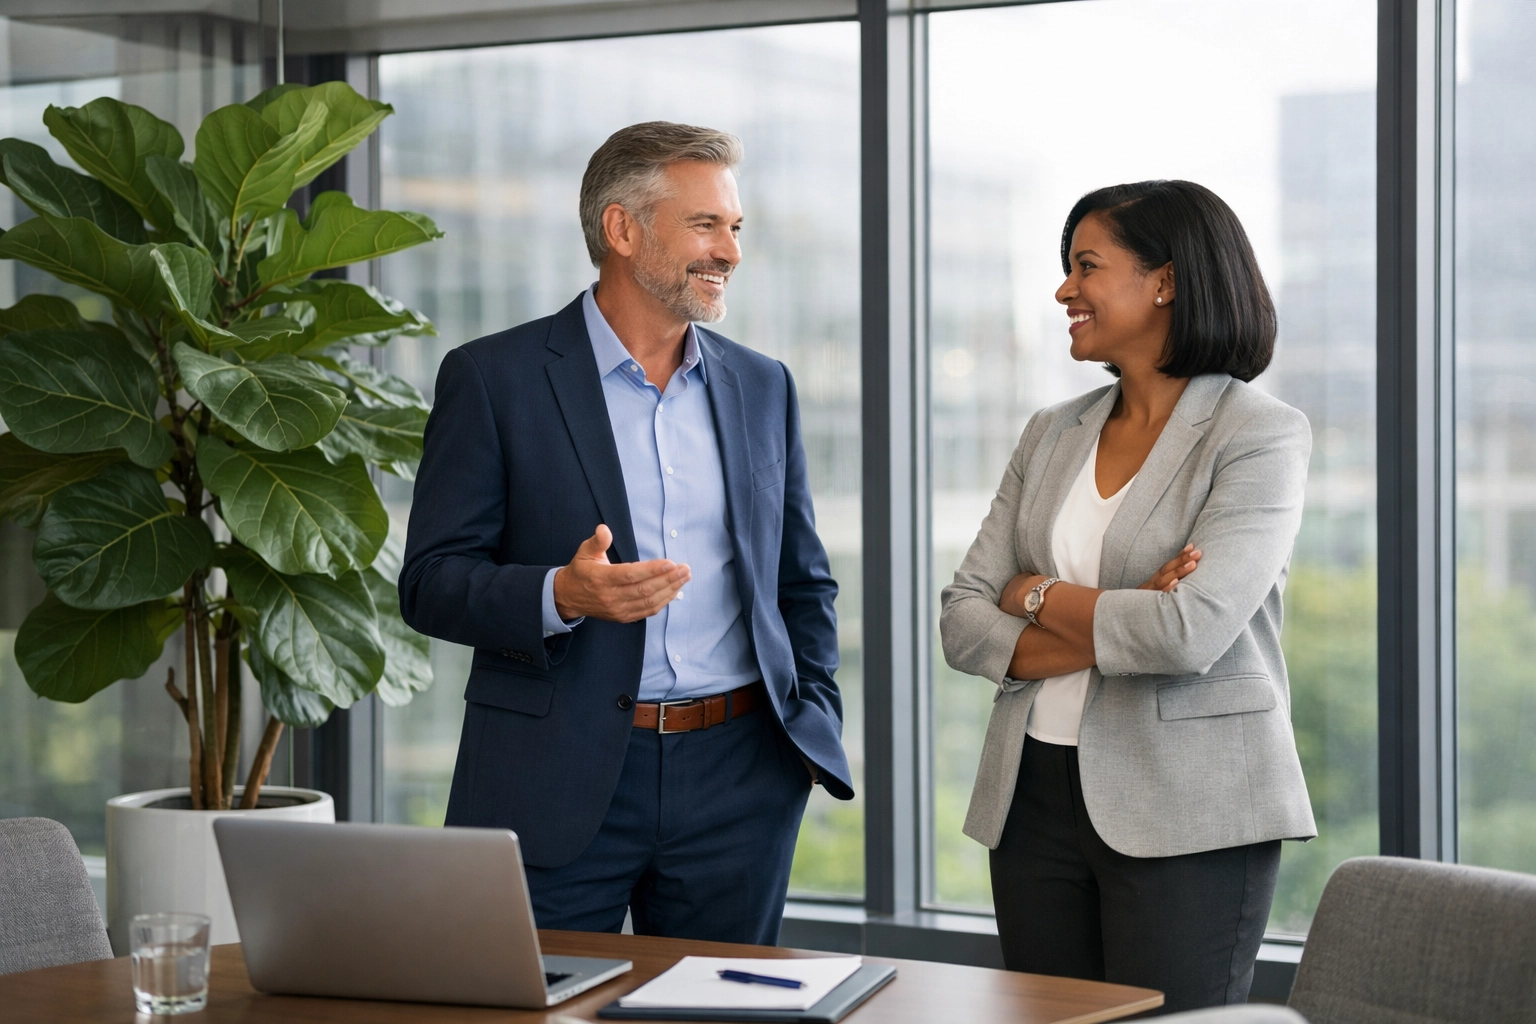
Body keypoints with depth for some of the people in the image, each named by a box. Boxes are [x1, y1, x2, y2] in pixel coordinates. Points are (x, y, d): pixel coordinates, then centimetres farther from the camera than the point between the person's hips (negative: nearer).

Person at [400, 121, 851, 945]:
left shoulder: (761, 386, 12)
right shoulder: (493, 379, -2)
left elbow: (802, 579, 20)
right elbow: (430, 583, -5)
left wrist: (814, 716, 4)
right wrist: (561, 594, -23)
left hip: (737, 780, 4)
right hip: (555, 782, -4)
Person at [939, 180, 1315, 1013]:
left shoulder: (1261, 434, -7)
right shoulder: (1053, 435, 11)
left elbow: (1191, 632, -20)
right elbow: (963, 624, 4)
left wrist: (1042, 597, -5)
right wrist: (1114, 625, -12)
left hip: (1186, 812, -6)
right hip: (1035, 796, 6)